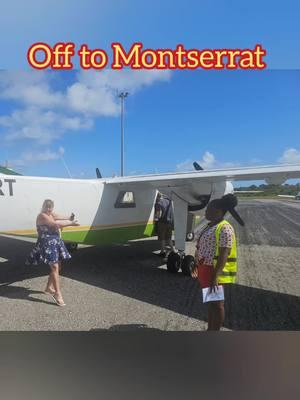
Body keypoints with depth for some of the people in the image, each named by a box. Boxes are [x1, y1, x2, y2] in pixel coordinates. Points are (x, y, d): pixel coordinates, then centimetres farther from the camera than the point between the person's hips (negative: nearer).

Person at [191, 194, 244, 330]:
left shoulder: (224, 228, -19)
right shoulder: (210, 226, 11)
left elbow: (224, 254, -24)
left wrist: (215, 276, -27)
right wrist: (196, 265, 21)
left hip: (217, 272, -9)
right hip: (206, 269, 9)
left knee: (216, 303, 3)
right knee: (210, 302, 19)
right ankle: (210, 330, 34)